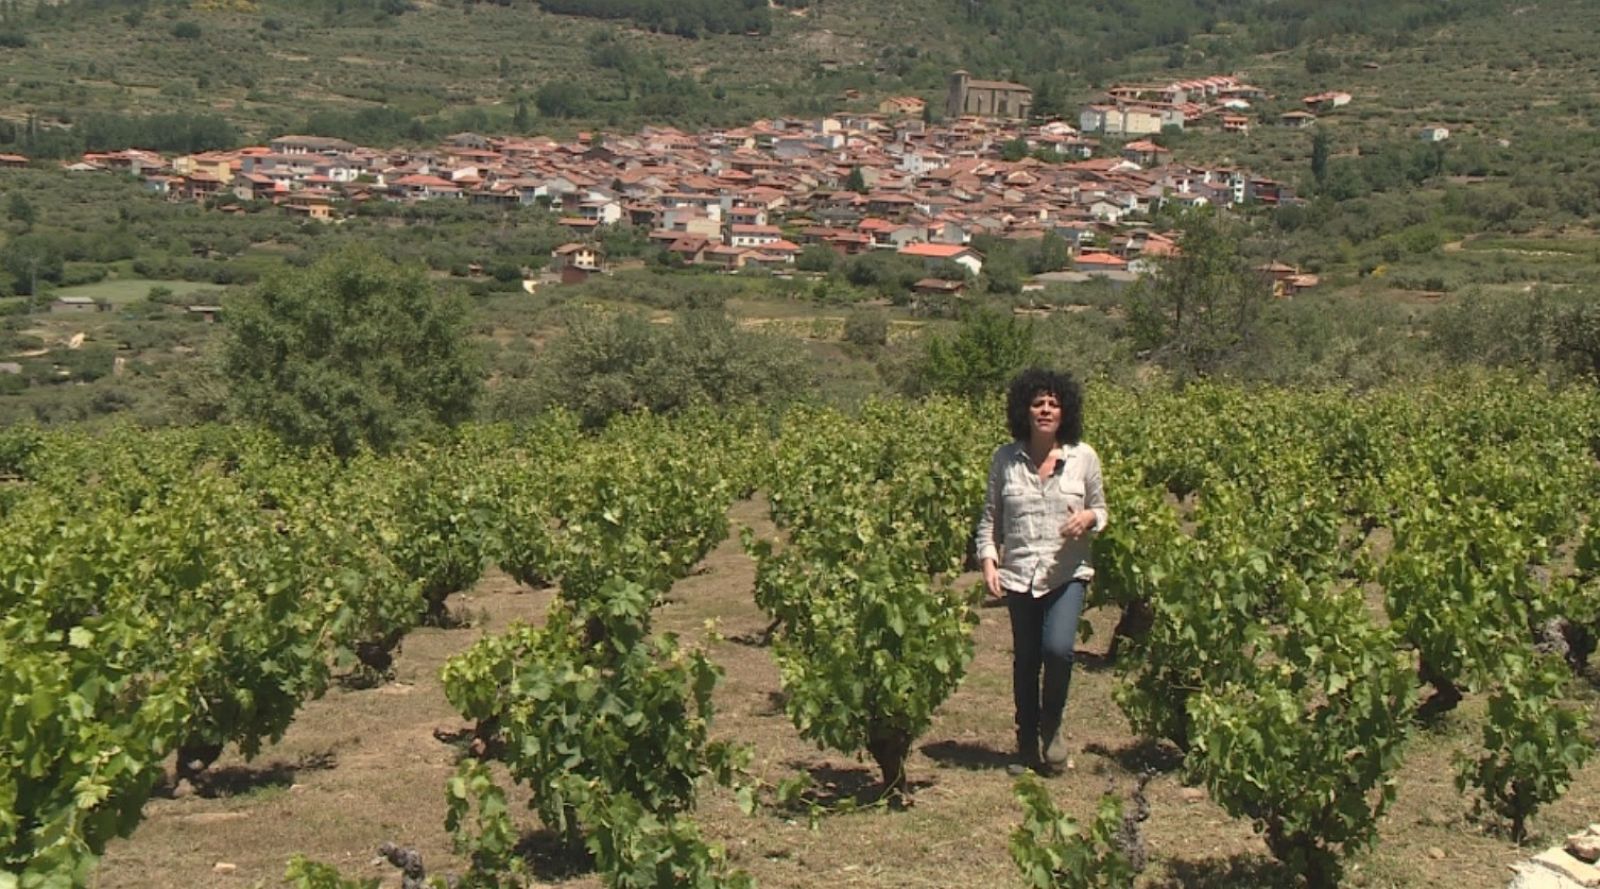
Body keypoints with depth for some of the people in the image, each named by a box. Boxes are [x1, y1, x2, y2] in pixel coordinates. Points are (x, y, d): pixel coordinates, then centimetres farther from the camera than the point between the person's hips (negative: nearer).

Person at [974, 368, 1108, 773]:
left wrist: (1088, 519, -14)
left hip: (1067, 573, -2)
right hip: (1019, 575, 2)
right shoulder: (1005, 459, 2)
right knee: (1025, 660, 10)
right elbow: (990, 517, 9)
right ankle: (1027, 747, 28)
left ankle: (1052, 725, 7)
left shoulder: (1084, 457, -1)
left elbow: (1100, 511, 9)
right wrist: (988, 560, -5)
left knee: (1058, 648, -21)